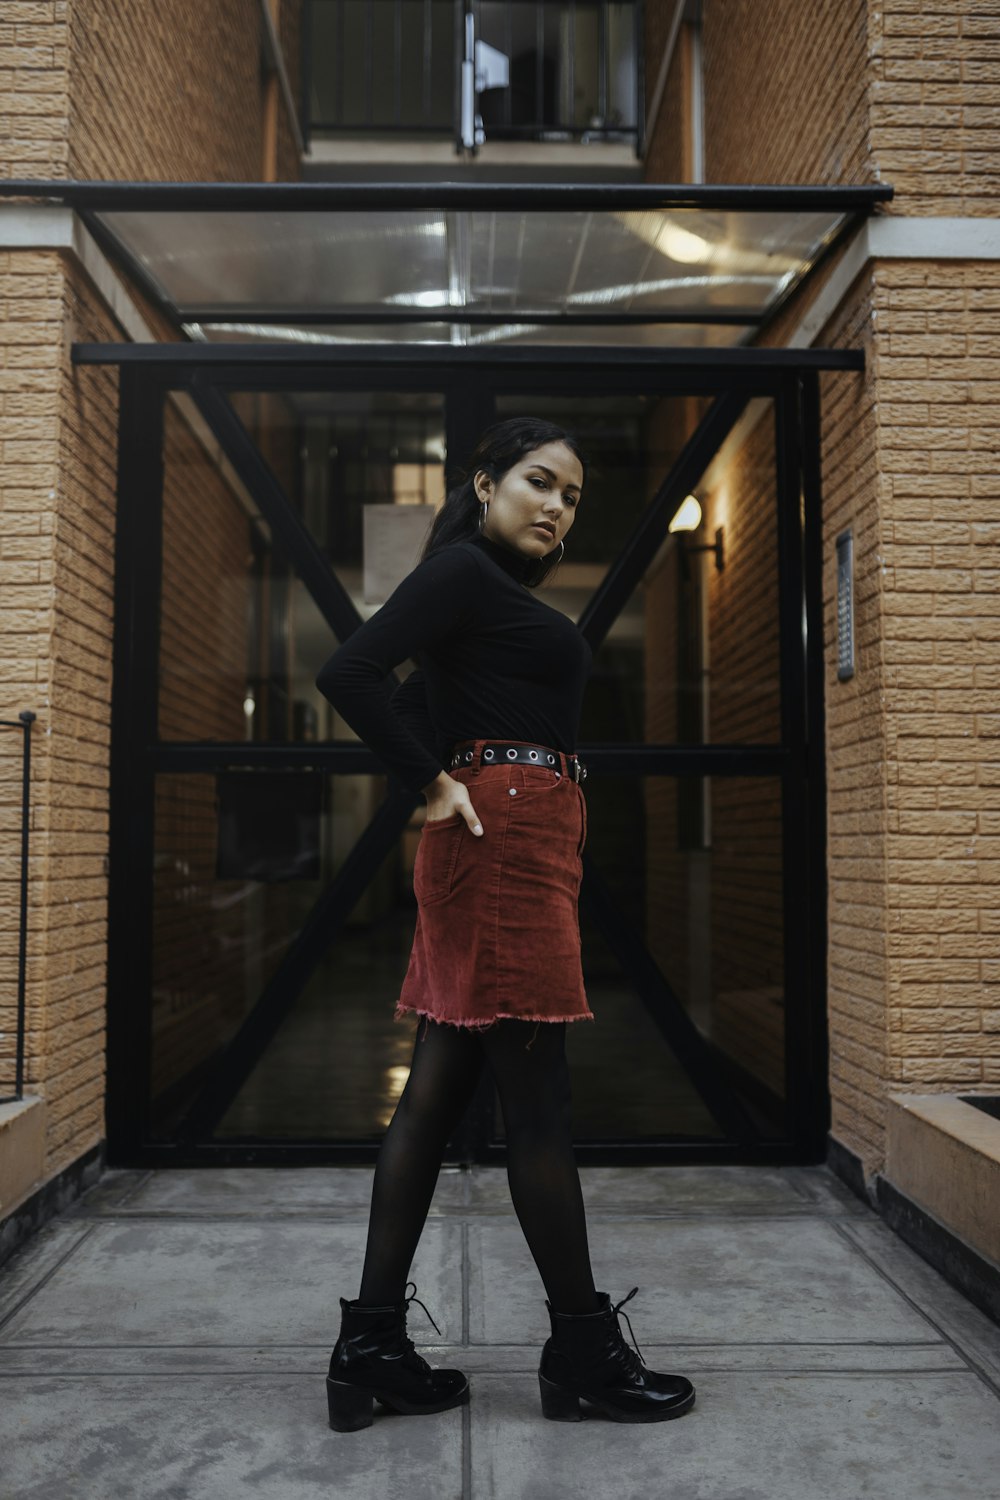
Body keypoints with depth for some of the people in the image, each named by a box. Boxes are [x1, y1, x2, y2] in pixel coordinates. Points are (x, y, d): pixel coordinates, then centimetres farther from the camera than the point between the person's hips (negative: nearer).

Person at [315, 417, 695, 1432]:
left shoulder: (492, 587, 24)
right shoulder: (463, 568, -5)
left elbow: (416, 701, 27)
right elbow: (347, 675, -15)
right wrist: (435, 784, -10)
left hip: (516, 844, 10)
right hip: (506, 836, -10)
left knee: (436, 1093, 7)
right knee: (537, 1105, -3)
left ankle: (371, 1347, 13)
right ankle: (584, 1352, 10)